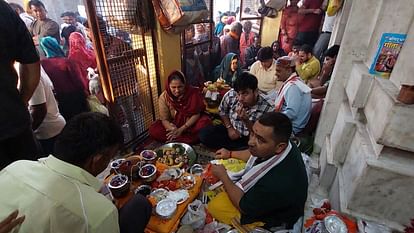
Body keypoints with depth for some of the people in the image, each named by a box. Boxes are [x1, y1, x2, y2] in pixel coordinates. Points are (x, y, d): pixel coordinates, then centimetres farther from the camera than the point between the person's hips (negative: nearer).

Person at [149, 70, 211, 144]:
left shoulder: (193, 93, -17)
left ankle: (175, 140, -27)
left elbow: (196, 114, -15)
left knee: (206, 122, -30)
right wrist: (173, 130, -33)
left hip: (191, 124, -1)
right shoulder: (163, 97, -13)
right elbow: (164, 119, -11)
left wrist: (182, 129, -25)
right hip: (173, 125, 1)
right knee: (153, 130, -22)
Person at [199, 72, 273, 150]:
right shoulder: (231, 94, -17)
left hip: (249, 140, -3)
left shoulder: (266, 109, -24)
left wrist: (246, 121, -33)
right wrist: (229, 128, -5)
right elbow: (222, 111, 6)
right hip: (232, 130, 4)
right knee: (204, 133, -16)